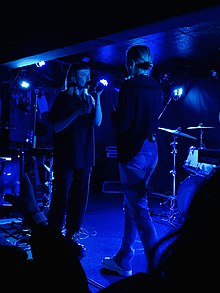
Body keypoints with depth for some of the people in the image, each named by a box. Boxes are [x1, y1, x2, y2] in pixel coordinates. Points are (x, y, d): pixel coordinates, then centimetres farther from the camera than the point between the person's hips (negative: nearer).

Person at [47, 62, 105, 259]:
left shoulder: (89, 99, 13)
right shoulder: (63, 98, 0)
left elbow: (97, 122, -3)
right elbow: (56, 127, -10)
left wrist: (97, 97, -11)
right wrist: (77, 113, -19)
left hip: (84, 157, 5)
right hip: (65, 157, -5)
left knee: (80, 199, 8)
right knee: (61, 198, 0)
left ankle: (72, 236, 20)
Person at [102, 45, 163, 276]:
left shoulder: (129, 86, -13)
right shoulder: (156, 88, 11)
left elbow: (122, 124, -17)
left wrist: (113, 110, 2)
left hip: (134, 152, -9)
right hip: (151, 150, 9)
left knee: (139, 210, -3)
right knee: (131, 206, 17)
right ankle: (122, 261, 29)